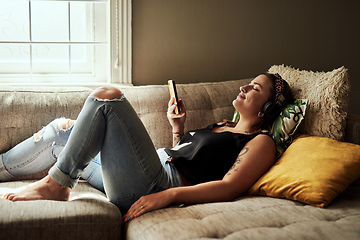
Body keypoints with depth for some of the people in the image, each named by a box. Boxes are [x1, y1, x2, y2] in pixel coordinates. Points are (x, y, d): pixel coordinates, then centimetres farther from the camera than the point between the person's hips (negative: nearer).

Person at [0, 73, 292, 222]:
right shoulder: (222, 127, 27)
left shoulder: (261, 142, 1)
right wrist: (178, 128, 15)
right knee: (62, 131, 11)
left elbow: (230, 187, -16)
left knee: (107, 97, -18)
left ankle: (56, 183, -11)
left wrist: (167, 195, -26)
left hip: (155, 185, -9)